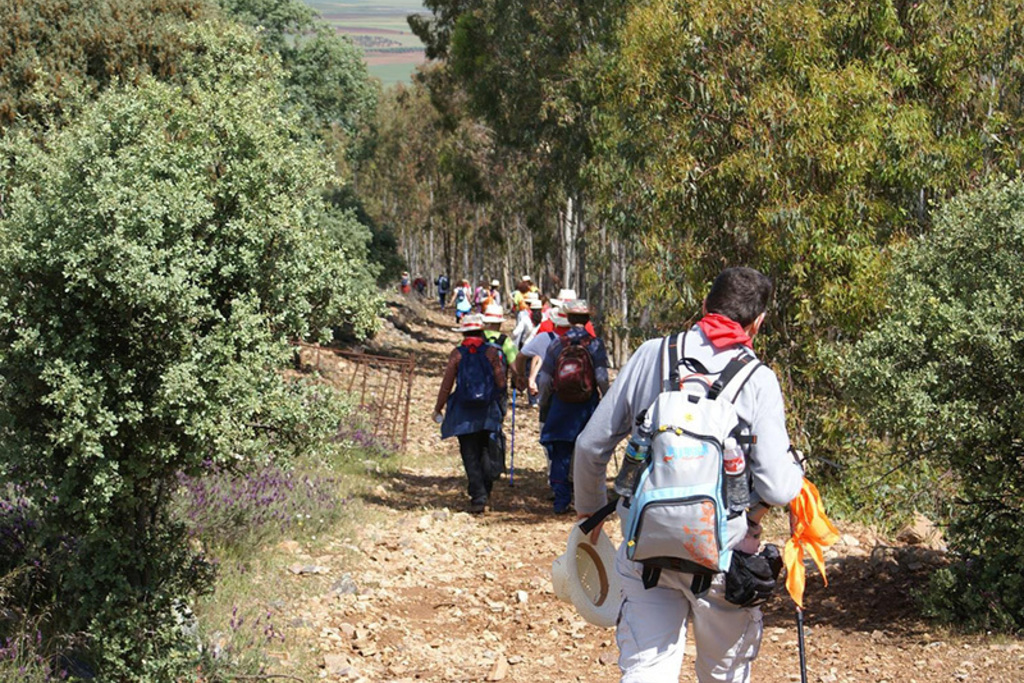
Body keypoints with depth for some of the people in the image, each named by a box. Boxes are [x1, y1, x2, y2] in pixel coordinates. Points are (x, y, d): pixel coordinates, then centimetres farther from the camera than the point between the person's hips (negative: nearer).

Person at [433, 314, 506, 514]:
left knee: (470, 455, 2)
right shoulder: (492, 352, -2)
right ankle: (485, 491, 21)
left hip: (463, 414, -2)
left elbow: (447, 385, -3)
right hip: (487, 412, 2)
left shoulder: (457, 354, -4)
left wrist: (438, 408, 8)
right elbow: (501, 382, -3)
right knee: (483, 451, 18)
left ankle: (478, 497, -5)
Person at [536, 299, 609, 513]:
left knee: (560, 456, 7)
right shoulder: (595, 344, -5)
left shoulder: (556, 343, -1)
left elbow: (543, 379, 1)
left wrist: (543, 404, 14)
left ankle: (561, 501, 6)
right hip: (588, 407, -1)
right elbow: (602, 378, -11)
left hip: (560, 407, 1)